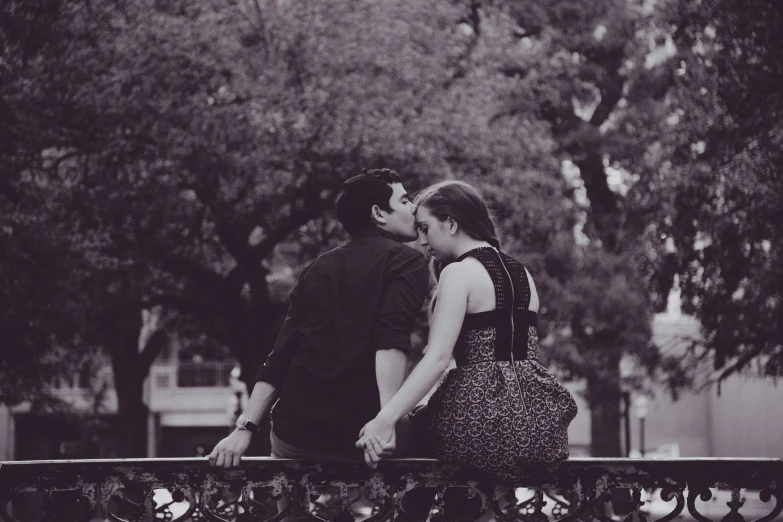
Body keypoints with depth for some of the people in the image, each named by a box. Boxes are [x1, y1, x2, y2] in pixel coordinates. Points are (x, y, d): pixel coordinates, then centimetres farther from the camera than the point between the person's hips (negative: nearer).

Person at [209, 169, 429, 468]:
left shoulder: (320, 267, 17)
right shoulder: (407, 261, 0)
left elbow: (281, 355, 11)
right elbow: (391, 339, -17)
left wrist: (245, 428, 6)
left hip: (292, 435, 5)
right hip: (355, 439, -5)